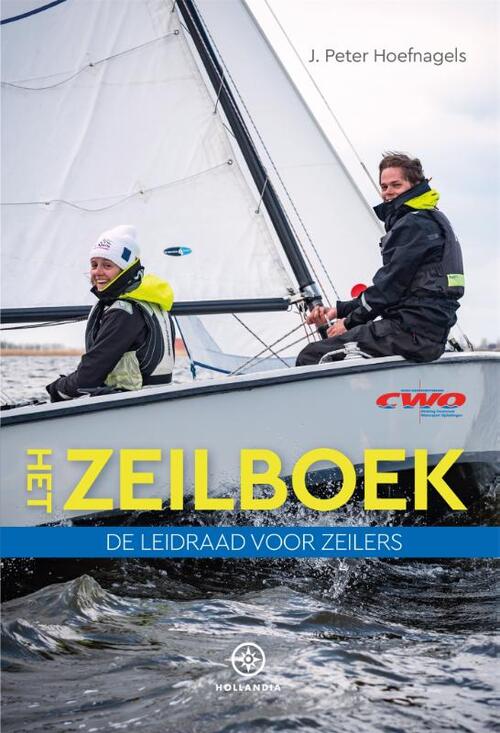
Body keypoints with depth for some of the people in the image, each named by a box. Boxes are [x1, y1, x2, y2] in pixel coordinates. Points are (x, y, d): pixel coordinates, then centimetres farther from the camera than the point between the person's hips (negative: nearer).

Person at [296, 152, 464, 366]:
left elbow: (391, 285, -13)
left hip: (413, 333, -11)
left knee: (311, 356, -14)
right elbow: (386, 289, 23)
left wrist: (350, 321, -1)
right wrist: (339, 310, 17)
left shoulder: (416, 224, -10)